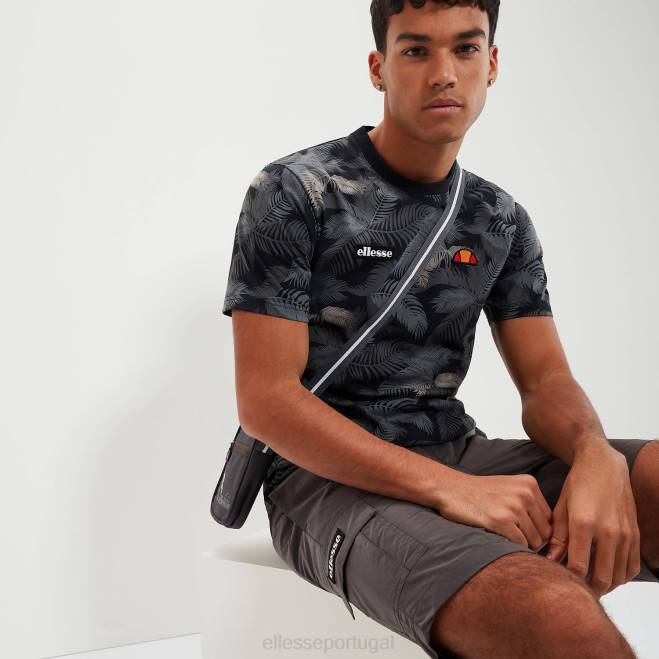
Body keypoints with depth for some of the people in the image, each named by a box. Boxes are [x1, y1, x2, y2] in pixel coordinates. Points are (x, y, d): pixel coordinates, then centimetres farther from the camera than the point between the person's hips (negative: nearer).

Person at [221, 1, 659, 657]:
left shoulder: (502, 220, 11)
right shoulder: (292, 192, -5)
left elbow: (546, 381, 6)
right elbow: (265, 400, -12)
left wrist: (597, 457, -21)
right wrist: (448, 487, -23)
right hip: (330, 477, -6)